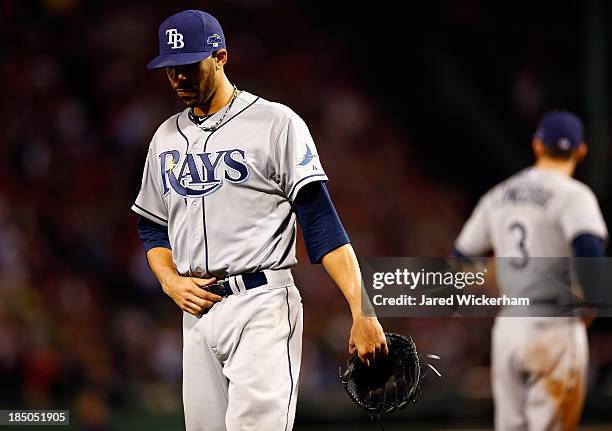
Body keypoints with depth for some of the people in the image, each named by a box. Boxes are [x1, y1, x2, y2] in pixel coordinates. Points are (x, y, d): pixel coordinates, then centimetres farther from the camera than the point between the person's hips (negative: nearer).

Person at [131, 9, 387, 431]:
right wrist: (171, 282, 3)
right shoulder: (167, 138, 16)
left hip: (262, 305, -6)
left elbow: (323, 225, -9)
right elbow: (153, 227, 26)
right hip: (197, 312, 6)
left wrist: (361, 313, -18)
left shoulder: (276, 123, -3)